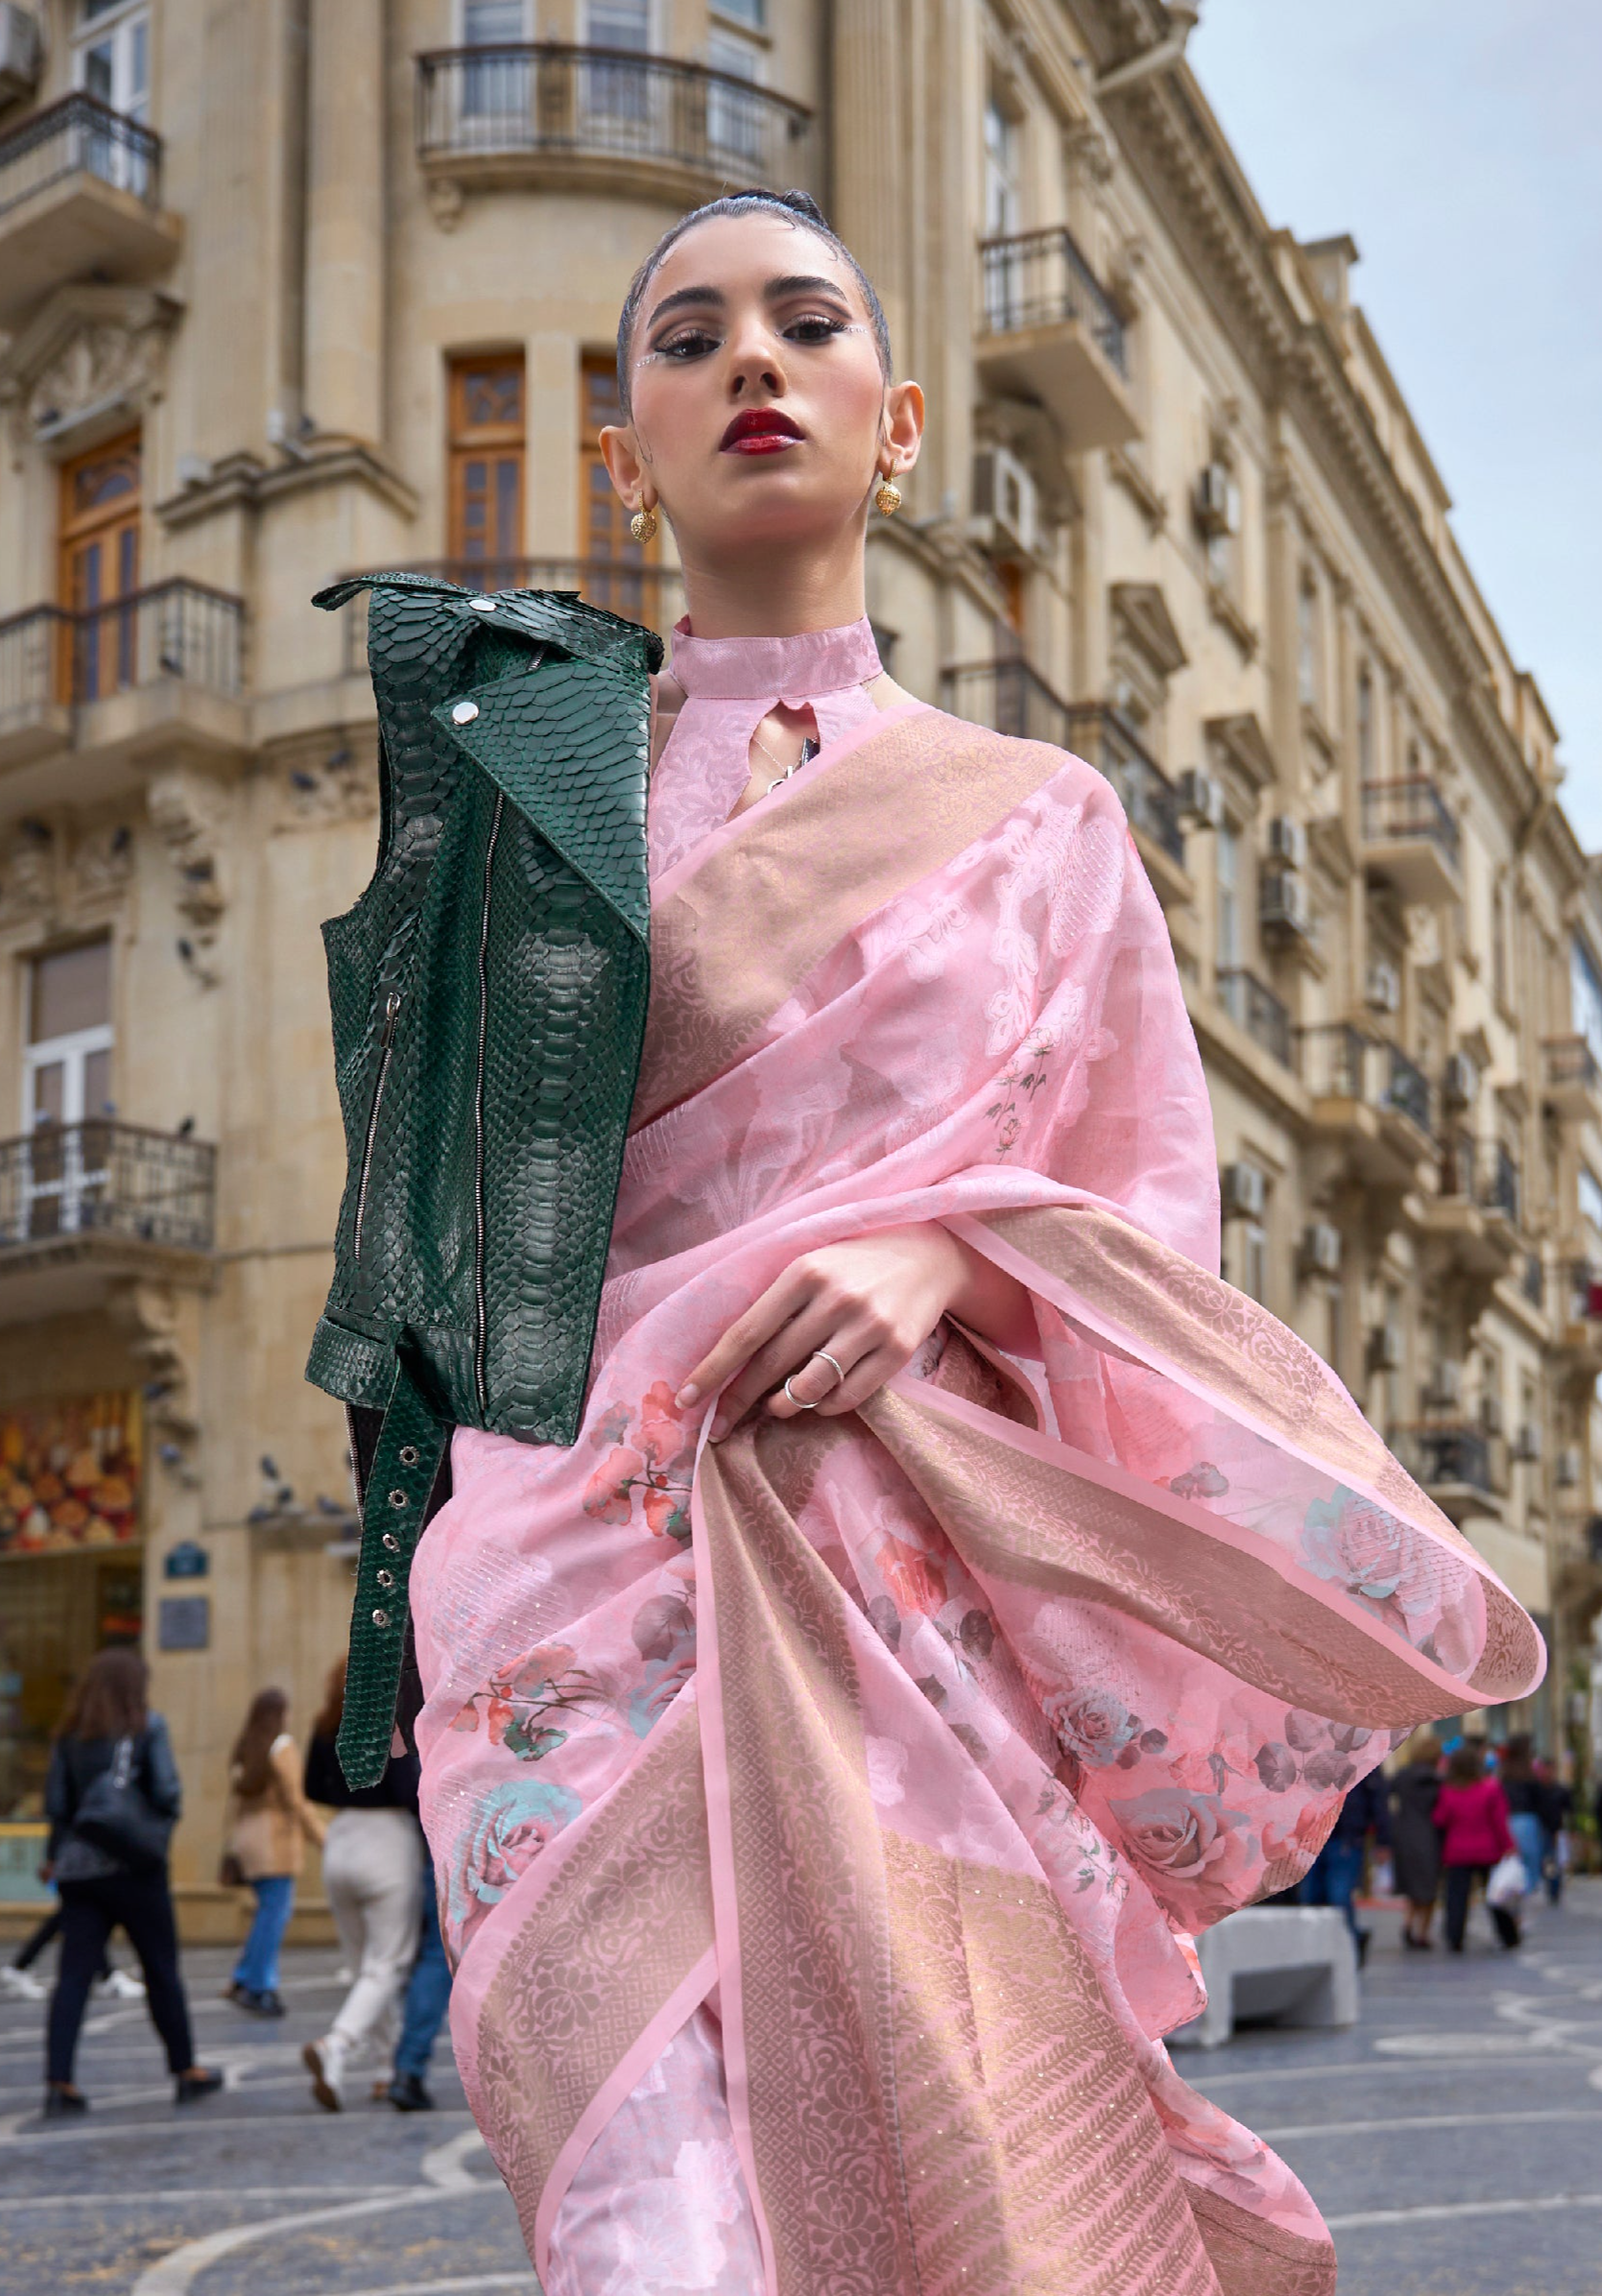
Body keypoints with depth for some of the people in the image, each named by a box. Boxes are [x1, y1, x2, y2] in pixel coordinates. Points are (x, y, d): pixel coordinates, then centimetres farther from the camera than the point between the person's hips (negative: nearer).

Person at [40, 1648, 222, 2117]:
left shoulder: (69, 1736, 7)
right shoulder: (147, 1727, -4)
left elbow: (55, 1804, 6)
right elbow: (166, 1793, -11)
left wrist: (56, 1855, 17)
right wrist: (168, 1817, 10)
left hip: (77, 1868, 3)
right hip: (134, 1867, -3)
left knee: (73, 1975, 2)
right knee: (162, 1970, 9)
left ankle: (58, 2083, -6)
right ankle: (185, 2071, 19)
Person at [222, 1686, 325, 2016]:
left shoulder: (243, 1748, 12)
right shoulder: (282, 1747, -10)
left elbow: (238, 1799, 14)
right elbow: (294, 1801, -14)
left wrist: (234, 1846, 19)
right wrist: (321, 1839, -11)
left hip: (246, 1834, 8)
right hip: (276, 1836, -8)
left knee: (271, 1912, 14)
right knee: (275, 1912, -4)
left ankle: (243, 1981, 9)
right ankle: (257, 1988, -4)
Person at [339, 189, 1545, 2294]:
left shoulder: (1037, 818, 15)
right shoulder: (533, 782, 14)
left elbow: (1157, 1205, 9)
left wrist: (944, 1251, -9)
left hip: (938, 1557, 1)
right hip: (600, 1543, 0)